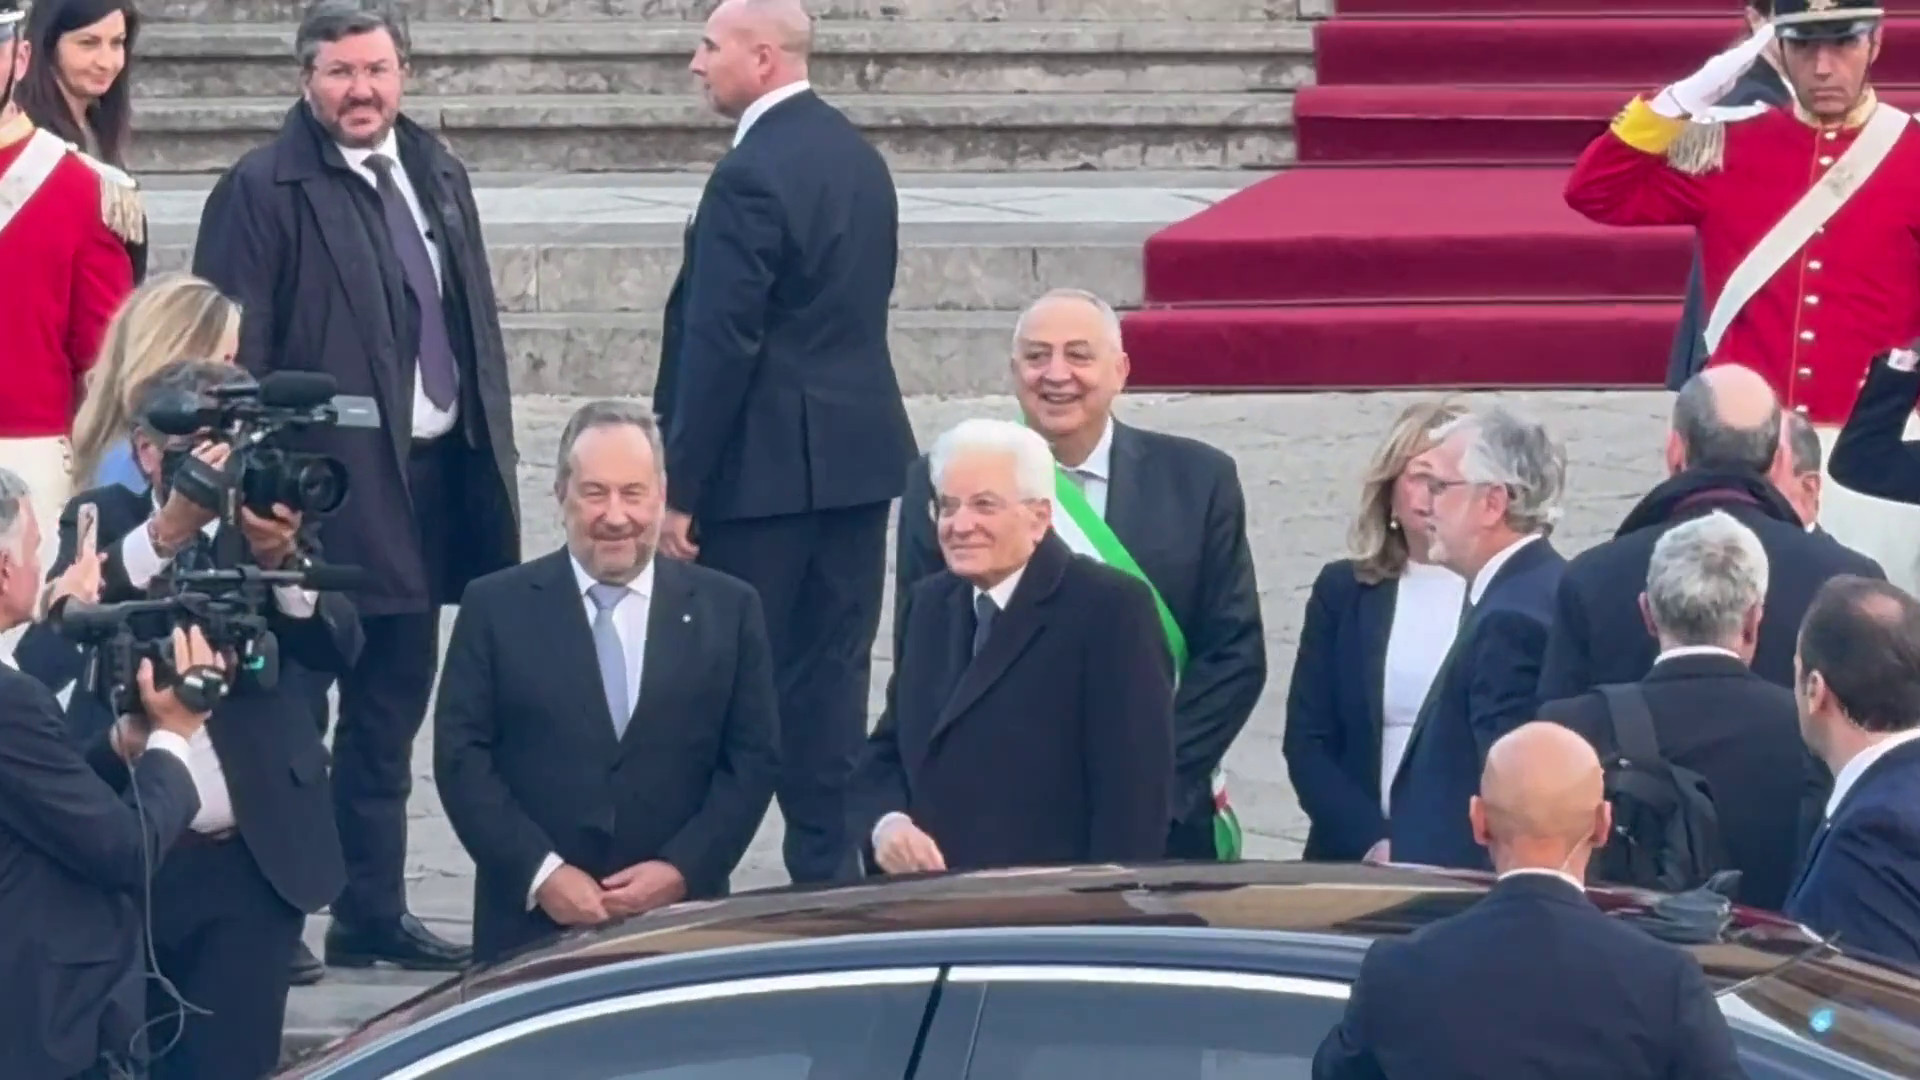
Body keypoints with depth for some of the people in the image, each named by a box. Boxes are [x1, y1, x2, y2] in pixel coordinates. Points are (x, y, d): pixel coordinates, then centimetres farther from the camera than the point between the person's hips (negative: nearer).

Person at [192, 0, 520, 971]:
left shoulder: (437, 175, 11)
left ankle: (373, 913, 23)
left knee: (389, 715, 14)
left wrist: (490, 457, 11)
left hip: (431, 480, 7)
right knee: (289, 716, 0)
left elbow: (475, 326, 15)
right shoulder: (262, 191, -10)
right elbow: (233, 356, -12)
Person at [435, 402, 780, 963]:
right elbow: (462, 755, 0)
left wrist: (683, 870, -9)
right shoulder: (496, 606, 5)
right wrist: (541, 873, -11)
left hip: (680, 926, 1)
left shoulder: (728, 610, 7)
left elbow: (754, 759, 5)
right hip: (529, 924, 0)